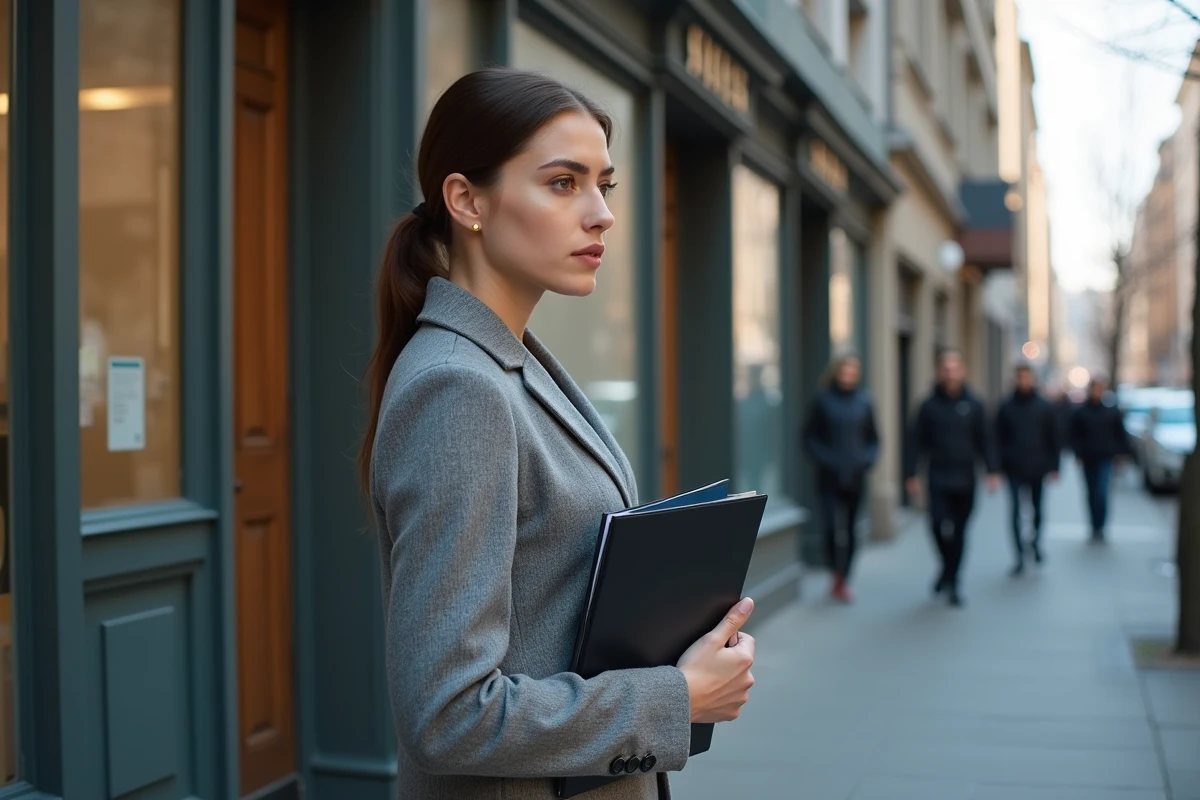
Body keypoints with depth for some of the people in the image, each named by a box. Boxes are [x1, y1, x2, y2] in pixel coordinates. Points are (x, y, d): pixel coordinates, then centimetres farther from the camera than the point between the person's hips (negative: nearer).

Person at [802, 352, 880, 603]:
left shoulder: (863, 402, 6)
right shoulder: (823, 401, -2)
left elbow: (873, 438, 14)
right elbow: (810, 437, 0)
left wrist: (868, 458, -4)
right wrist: (825, 460, -13)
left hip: (855, 477, 3)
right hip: (830, 477, -3)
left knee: (849, 529, 8)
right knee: (834, 526, -14)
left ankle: (842, 581, 18)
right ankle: (838, 577, -2)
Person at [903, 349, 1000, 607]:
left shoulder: (973, 405, 4)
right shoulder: (930, 405, 1)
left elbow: (985, 441, 7)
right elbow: (916, 442, 2)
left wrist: (992, 471, -2)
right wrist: (911, 474, -3)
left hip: (965, 480, 1)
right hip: (939, 479, -1)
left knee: (959, 532, 6)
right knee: (938, 523, -17)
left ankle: (951, 581, 18)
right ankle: (948, 568, 7)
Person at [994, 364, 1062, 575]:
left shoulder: (1046, 407, 3)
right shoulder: (1006, 407, 3)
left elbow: (1054, 439, 5)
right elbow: (999, 438, 5)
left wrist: (1054, 466, -1)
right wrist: (1000, 466, -1)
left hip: (1037, 469, 1)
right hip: (1014, 470, 0)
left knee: (1037, 508, 10)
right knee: (1016, 512, -4)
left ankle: (1035, 540, 35)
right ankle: (1019, 556, -1)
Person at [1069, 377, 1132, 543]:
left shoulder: (1112, 411, 2)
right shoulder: (1081, 412, 3)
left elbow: (1121, 433, 7)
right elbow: (1075, 436, 4)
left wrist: (1125, 451, 4)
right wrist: (1078, 452, -7)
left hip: (1105, 457, -2)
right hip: (1088, 459, 2)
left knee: (1101, 493, -14)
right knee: (1092, 494, 11)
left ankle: (1099, 528, -10)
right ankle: (1096, 528, 22)